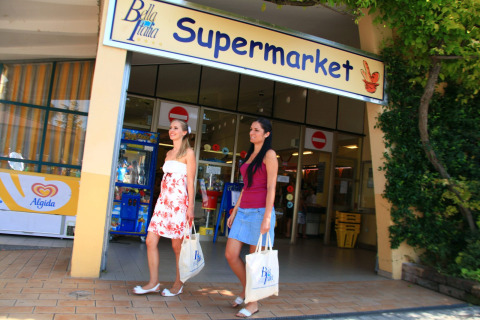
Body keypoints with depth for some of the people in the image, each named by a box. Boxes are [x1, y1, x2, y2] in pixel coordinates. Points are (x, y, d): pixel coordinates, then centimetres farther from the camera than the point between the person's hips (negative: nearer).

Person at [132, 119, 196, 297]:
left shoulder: (188, 153, -3)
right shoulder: (168, 153, 18)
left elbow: (190, 182, -7)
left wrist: (190, 207, -11)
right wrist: (161, 200, 19)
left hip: (179, 201, -7)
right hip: (163, 200, 7)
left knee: (177, 245, 2)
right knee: (150, 241, 2)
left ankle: (178, 284, 18)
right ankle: (153, 282, 13)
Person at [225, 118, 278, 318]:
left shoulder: (269, 155, -5)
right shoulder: (249, 155, 18)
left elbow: (271, 187, -11)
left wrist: (267, 217, -18)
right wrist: (234, 211, 16)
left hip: (260, 211, -7)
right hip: (243, 211, 7)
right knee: (231, 255, 4)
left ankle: (253, 302, 18)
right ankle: (246, 289, 28)